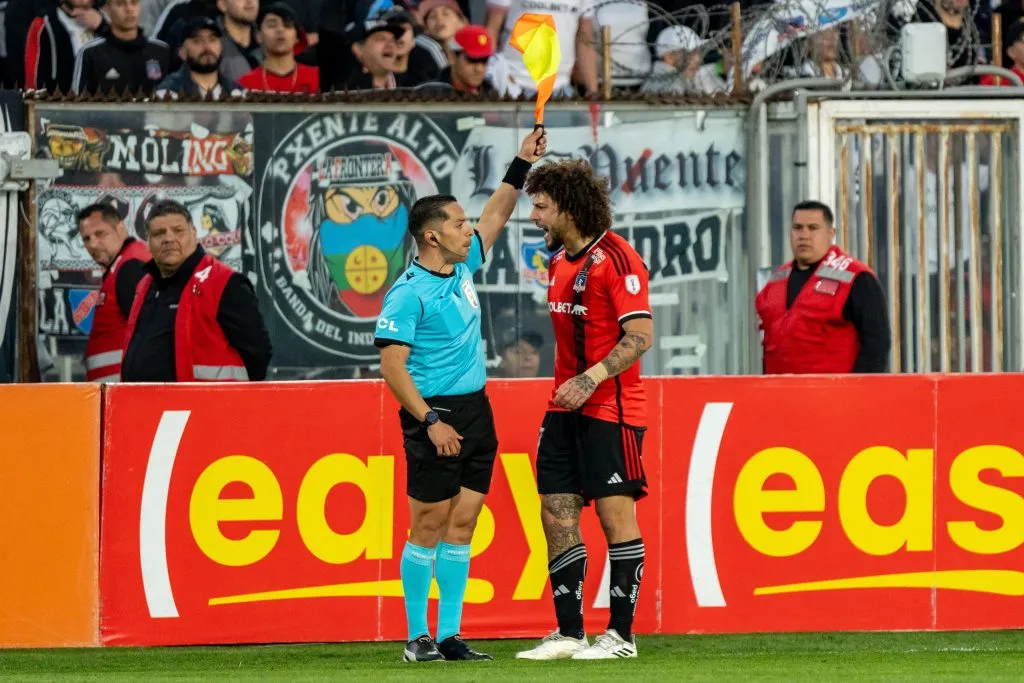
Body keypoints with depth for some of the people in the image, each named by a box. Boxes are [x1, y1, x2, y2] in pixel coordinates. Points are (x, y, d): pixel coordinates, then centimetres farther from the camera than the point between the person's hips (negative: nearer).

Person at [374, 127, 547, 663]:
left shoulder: (462, 267, 9)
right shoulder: (408, 293, -13)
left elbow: (495, 217, 26)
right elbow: (392, 366, -16)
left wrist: (521, 166, 18)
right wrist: (430, 422, -19)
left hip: (476, 412, 8)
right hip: (436, 416, -8)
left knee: (462, 523, 6)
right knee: (429, 524, -4)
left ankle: (450, 635, 8)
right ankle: (418, 636, 1)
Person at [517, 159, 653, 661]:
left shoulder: (616, 258, -13)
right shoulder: (559, 262, 13)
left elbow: (640, 336, -18)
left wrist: (590, 380, -24)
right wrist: (565, 385, 16)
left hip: (610, 408, -8)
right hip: (565, 407, 8)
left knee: (616, 513, -5)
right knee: (556, 513, 4)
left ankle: (621, 634, 0)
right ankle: (569, 633, 9)